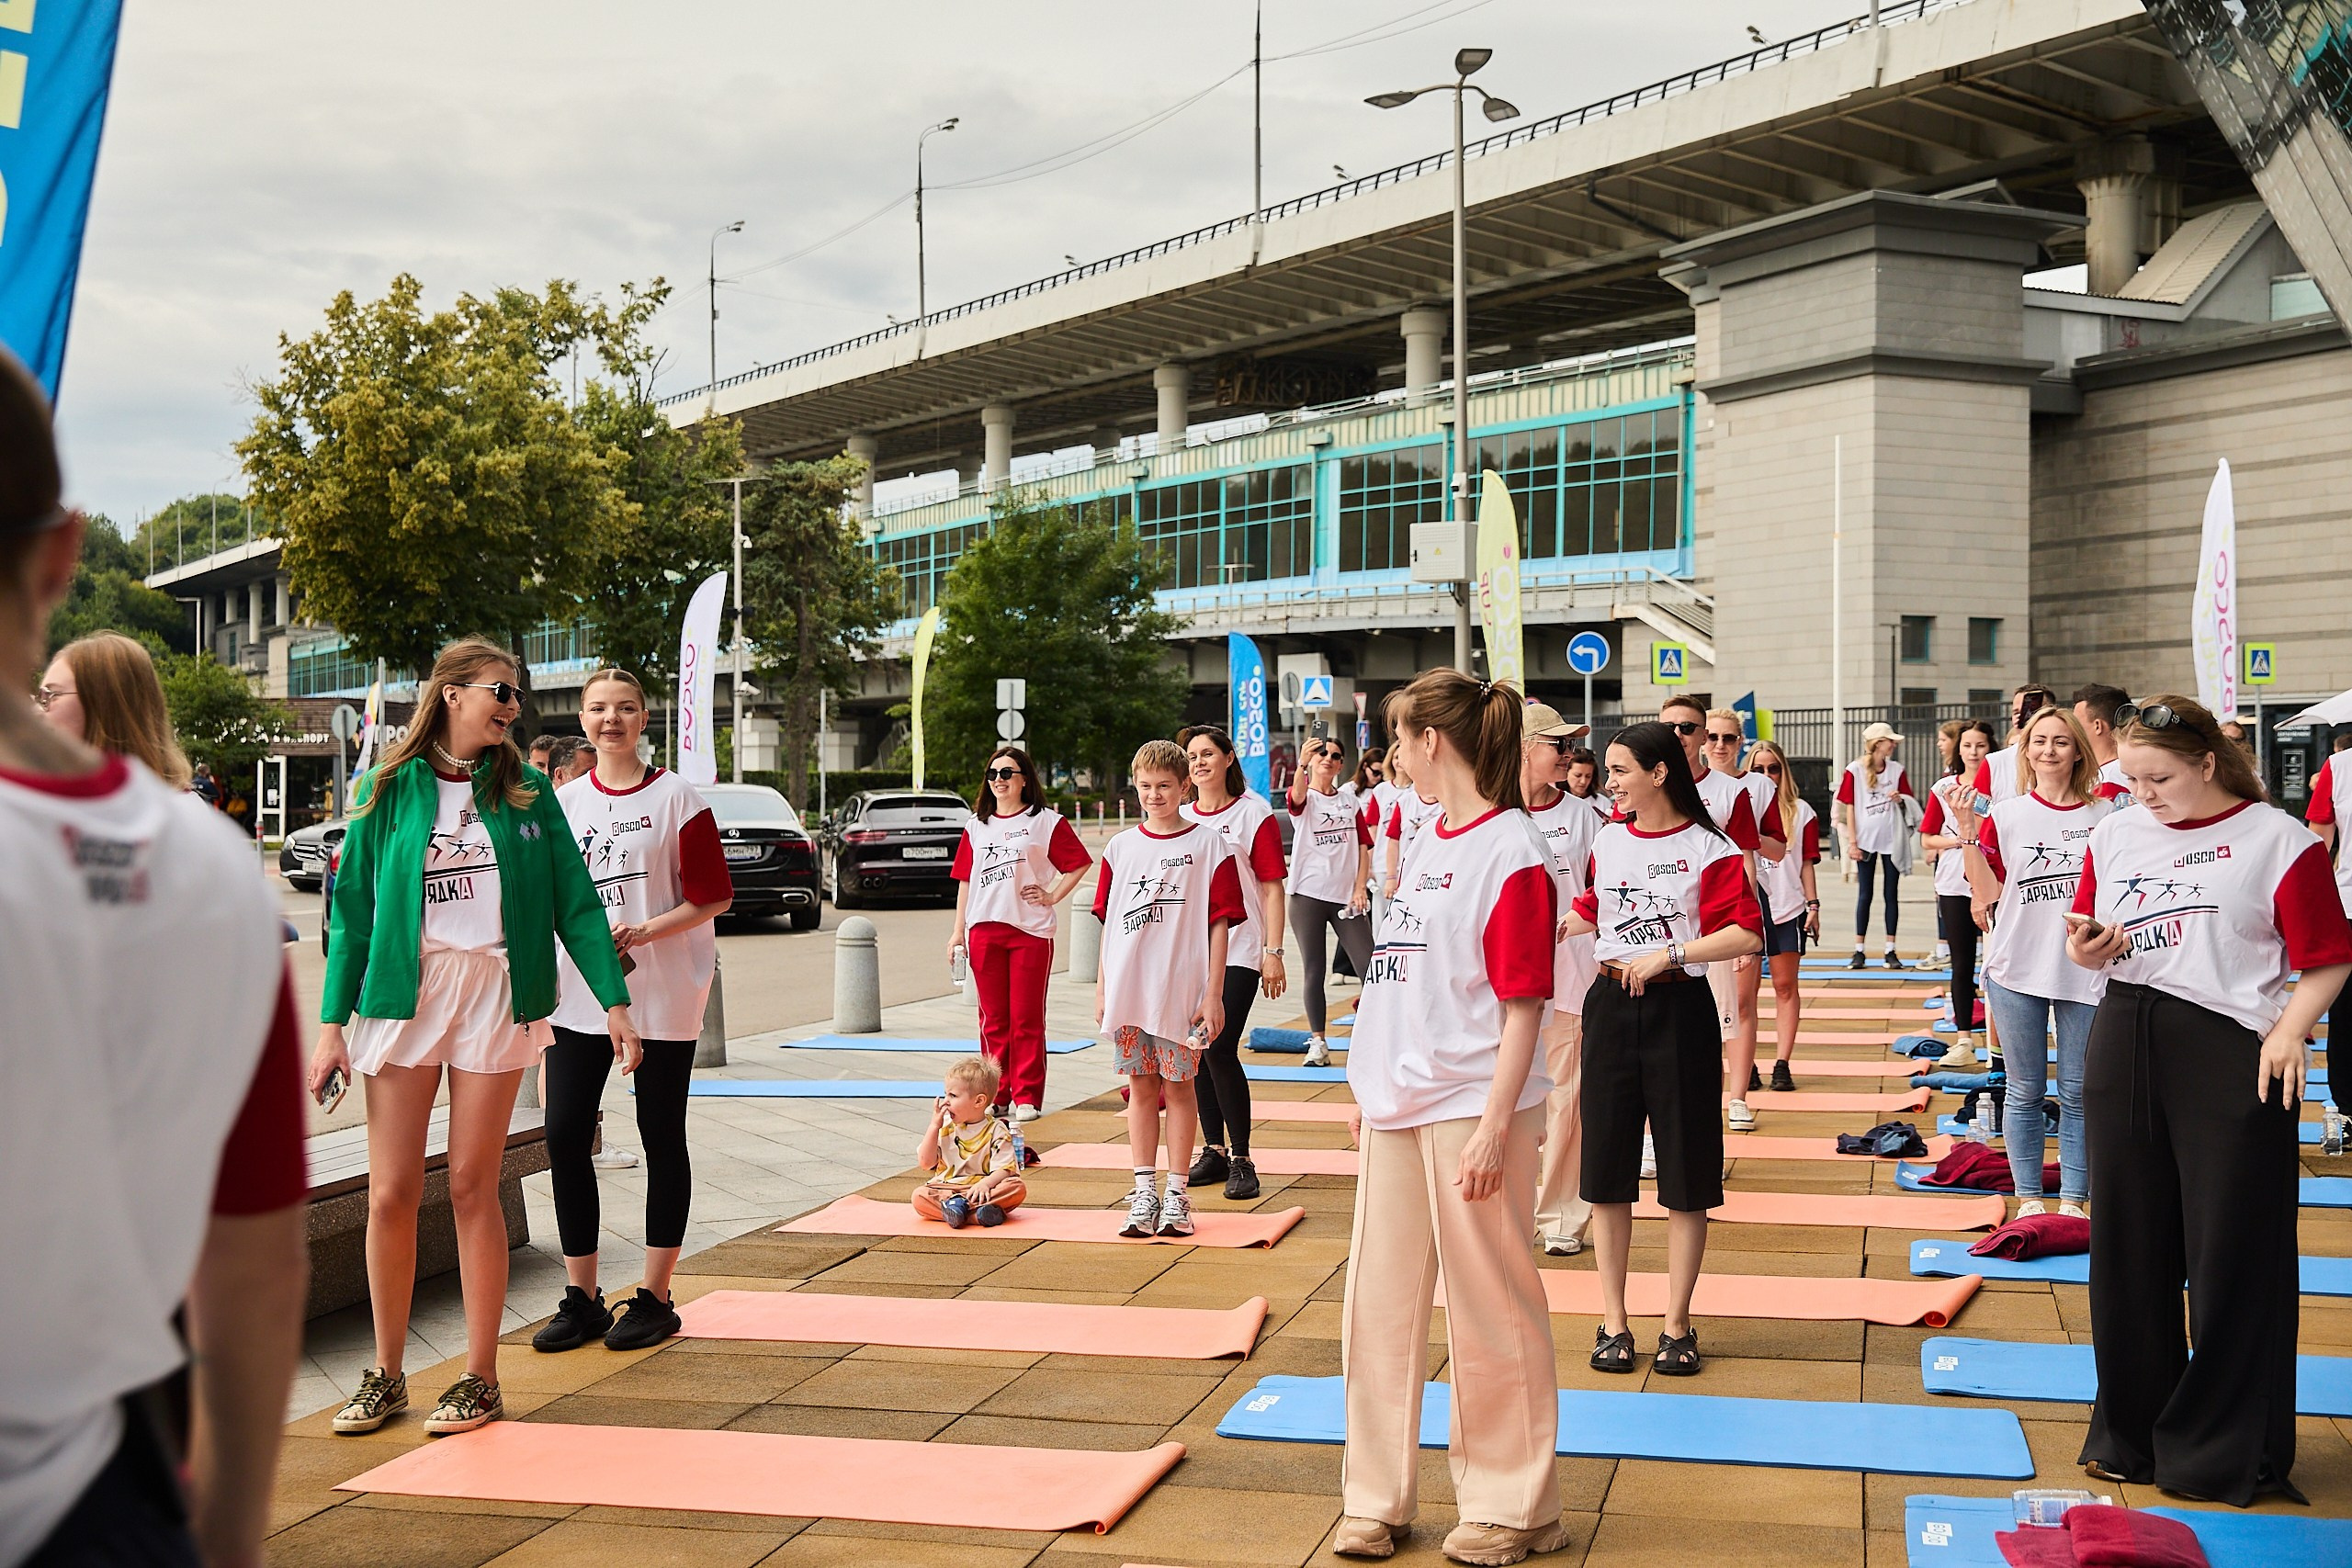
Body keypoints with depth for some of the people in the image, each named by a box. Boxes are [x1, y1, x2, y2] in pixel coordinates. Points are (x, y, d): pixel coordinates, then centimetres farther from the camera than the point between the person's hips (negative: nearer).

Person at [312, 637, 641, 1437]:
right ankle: (385, 1374, 17)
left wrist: (615, 1002, -3)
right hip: (402, 995, 0)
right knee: (391, 1193, 2)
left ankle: (481, 1378, 11)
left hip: (495, 995, 0)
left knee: (472, 1188, 1)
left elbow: (575, 900, 4)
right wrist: (332, 1025, 0)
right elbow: (352, 910, 5)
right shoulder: (390, 790, 4)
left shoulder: (526, 789, 5)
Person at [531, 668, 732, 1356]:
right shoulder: (562, 803, 9)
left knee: (661, 1139, 4)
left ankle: (654, 1298, 14)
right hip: (577, 994, 3)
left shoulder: (676, 797, -2)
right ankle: (581, 1298, 11)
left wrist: (643, 931, -17)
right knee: (564, 1134, -2)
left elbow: (713, 896, -5)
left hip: (661, 995, -3)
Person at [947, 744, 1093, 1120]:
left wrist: (1053, 896, -4)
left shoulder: (1046, 821, 2)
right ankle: (996, 1095, 14)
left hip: (1030, 930, -4)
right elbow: (965, 880, 15)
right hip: (984, 930, 4)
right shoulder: (977, 825, 14)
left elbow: (1080, 863, 3)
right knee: (993, 1019, 7)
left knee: (1026, 1019, -1)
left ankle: (1026, 1098, 5)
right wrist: (958, 931, 11)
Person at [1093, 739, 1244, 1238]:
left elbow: (1219, 922, -3)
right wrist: (1101, 988, 8)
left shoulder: (1208, 844, -1)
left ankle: (1176, 1195, 9)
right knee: (1141, 1087, 8)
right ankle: (1143, 1193, 13)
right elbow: (1109, 921, 13)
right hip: (1128, 987, 3)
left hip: (1182, 988, -3)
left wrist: (1213, 993, -8)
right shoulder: (1121, 847, 10)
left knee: (1178, 1085, 2)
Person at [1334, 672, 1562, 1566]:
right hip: (1398, 1105, 8)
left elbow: (1523, 1006, -15)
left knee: (1489, 1310, 3)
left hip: (1471, 1109, -8)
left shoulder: (1510, 852, -13)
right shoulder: (1426, 840, 12)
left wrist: (1494, 1128, -19)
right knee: (1380, 1303, 11)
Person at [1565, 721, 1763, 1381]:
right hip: (1611, 1006, 5)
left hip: (1680, 1010, -4)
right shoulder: (1607, 839, 10)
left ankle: (1677, 1325, 13)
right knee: (1607, 1167, 5)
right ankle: (1613, 1322, 15)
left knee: (1686, 1175, 2)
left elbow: (1747, 934, -16)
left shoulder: (1709, 849, -7)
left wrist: (1668, 954, -21)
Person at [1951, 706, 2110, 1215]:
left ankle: (2073, 1199, 13)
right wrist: (1968, 837, -12)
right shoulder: (2004, 816, 2)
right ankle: (2029, 1198, 16)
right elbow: (1989, 895, -3)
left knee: (2078, 1094, 4)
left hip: (2085, 972, 0)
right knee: (2025, 1090, 7)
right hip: (2018, 970, 0)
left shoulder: (2105, 815, 3)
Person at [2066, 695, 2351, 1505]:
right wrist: (2088, 950, -4)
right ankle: (2131, 1430, 25)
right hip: (2126, 1044, 5)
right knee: (2128, 1242, 10)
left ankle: (2227, 1451, 15)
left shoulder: (2278, 840, -4)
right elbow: (2088, 943, 18)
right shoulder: (2114, 835, 11)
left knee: (2232, 1255, 1)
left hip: (2232, 1051, -5)